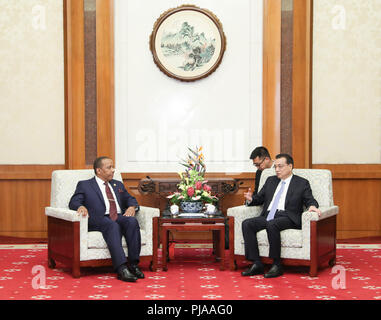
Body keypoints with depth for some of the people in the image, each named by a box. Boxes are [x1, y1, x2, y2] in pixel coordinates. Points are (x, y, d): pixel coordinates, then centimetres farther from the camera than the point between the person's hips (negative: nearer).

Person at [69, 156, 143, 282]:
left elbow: (130, 199, 26)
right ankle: (121, 269, -47)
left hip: (120, 218, 4)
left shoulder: (118, 185, 30)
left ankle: (133, 265, -30)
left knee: (132, 221, -30)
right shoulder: (84, 185, 16)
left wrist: (132, 207, 1)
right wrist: (81, 206, -19)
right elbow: (73, 202, 5)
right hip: (99, 220, -4)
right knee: (113, 225, -37)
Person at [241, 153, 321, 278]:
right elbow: (260, 198, 23)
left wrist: (312, 206, -19)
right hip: (268, 216, 5)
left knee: (272, 224, -37)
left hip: (287, 218, -5)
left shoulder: (302, 183, 11)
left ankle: (277, 265, -27)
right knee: (247, 224, -22)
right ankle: (257, 264, -23)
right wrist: (251, 199, 1)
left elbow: (310, 200, 4)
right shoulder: (270, 180, 24)